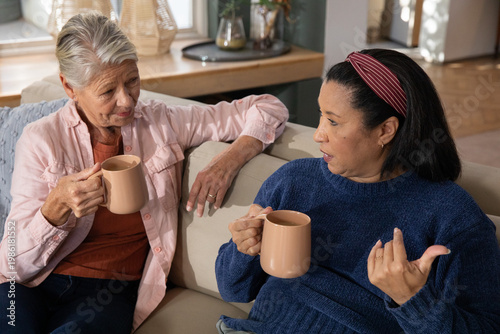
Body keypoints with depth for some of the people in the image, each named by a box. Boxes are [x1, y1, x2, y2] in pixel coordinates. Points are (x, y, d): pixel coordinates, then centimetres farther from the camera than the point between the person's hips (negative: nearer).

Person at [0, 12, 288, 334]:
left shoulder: (163, 123, 1)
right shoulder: (41, 140, -4)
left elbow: (269, 108, 5)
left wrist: (228, 162, -12)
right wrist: (58, 204, -25)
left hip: (111, 291, 0)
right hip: (34, 283, 0)